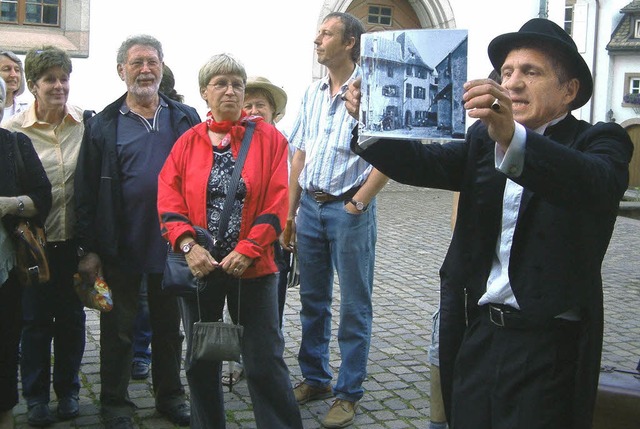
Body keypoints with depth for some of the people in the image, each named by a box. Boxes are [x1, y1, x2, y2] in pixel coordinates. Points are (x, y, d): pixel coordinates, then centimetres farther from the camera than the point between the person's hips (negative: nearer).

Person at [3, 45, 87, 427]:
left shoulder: (86, 123, -2)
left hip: (74, 238, 1)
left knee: (72, 317, 12)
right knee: (36, 319, 8)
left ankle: (68, 390, 29)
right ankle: (36, 396, 25)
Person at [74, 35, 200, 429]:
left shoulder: (186, 119, 4)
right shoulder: (104, 125, 0)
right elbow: (87, 190, -1)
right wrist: (88, 249, -6)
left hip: (173, 244, 2)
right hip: (120, 248, -1)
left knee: (169, 325, 15)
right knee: (118, 328, 9)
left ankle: (170, 396, 31)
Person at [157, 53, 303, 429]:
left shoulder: (269, 138, -1)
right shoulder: (187, 142, 6)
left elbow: (277, 202, -8)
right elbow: (169, 200, -1)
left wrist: (248, 250, -16)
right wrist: (188, 245, -16)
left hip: (253, 267, -3)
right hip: (199, 266, 3)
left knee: (264, 362, 2)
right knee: (200, 360, 15)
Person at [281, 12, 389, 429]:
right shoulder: (313, 93, 10)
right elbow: (300, 155, 13)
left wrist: (358, 203, -14)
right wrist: (290, 212, 11)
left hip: (349, 210, -6)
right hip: (310, 207, 7)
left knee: (354, 307, 4)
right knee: (312, 299, 15)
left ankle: (349, 393, 15)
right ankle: (315, 379, 31)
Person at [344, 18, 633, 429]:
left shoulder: (601, 141, -4)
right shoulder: (484, 140, 10)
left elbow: (597, 182, -27)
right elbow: (421, 163, -3)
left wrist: (513, 138, -44)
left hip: (548, 348, -4)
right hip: (475, 335, 4)